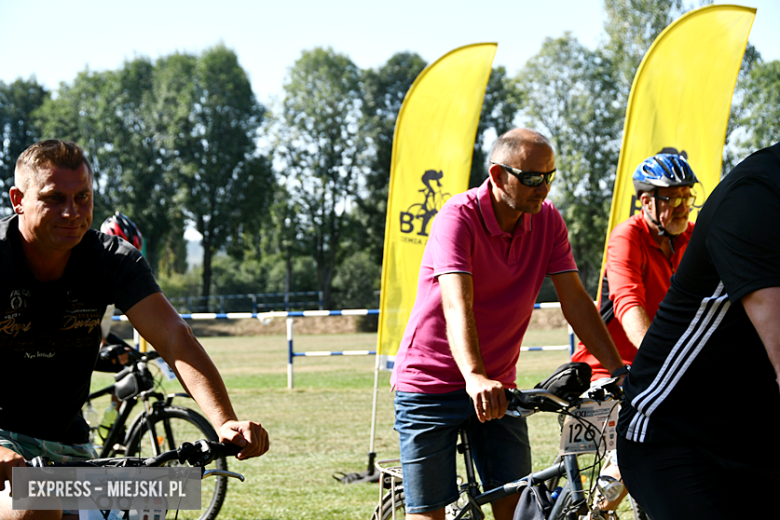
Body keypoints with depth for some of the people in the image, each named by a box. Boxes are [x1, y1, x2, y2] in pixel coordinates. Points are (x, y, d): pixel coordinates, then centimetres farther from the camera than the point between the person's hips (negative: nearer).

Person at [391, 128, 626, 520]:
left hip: (496, 386, 5)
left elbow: (575, 301, -5)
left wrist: (619, 371, -16)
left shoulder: (547, 220, -4)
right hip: (430, 384, -5)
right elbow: (457, 305, -33)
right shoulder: (459, 217, -20)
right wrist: (475, 378, -48)